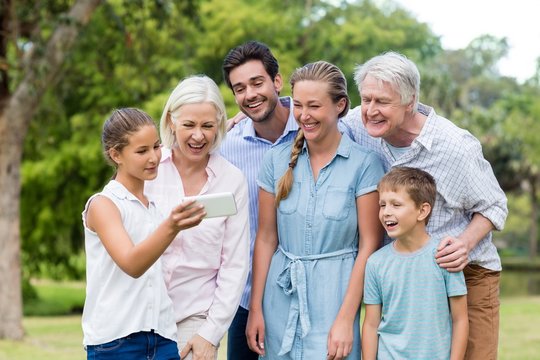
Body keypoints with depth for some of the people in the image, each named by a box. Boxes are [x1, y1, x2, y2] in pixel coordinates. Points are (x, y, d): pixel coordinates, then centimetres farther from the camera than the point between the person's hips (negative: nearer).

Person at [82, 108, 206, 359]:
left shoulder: (157, 205, 15)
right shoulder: (103, 205, -5)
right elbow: (131, 264, -21)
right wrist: (170, 228, -36)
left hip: (163, 337, 6)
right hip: (115, 340, -5)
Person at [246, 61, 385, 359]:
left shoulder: (364, 164, -6)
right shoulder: (277, 160, 4)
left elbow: (369, 245, -7)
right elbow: (266, 237, 6)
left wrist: (346, 319, -12)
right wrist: (255, 309, 3)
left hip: (336, 293, -3)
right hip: (281, 297, 3)